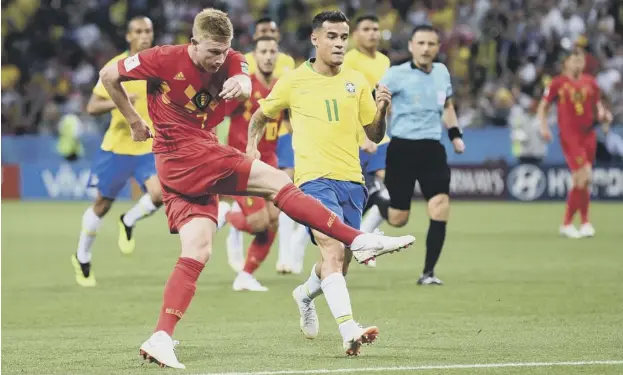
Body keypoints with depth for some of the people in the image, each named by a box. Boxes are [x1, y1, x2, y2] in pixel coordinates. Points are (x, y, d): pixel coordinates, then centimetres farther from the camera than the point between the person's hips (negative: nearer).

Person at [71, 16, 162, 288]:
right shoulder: (115, 67, -9)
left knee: (159, 194, -22)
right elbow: (92, 107, -9)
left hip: (150, 147, 2)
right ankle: (82, 258, 30)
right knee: (102, 204, 8)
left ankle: (128, 223, 10)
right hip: (117, 146, -2)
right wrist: (116, 102, -27)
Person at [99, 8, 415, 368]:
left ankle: (161, 339, -6)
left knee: (198, 251, -2)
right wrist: (135, 121, 5)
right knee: (277, 181, -12)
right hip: (184, 154, -7)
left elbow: (246, 87, -19)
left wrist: (240, 83, -43)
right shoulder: (165, 59, -9)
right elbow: (109, 75, 1)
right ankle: (360, 240, -15)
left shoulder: (230, 61, 3)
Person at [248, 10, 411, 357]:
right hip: (314, 178, -4)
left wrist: (381, 109, -6)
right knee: (334, 250, -25)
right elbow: (260, 117, 18)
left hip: (351, 180, 5)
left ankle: (306, 294, 47)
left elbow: (374, 135, 13)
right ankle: (349, 331, -36)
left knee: (340, 263, 12)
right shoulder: (294, 82, 3)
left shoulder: (356, 82, 11)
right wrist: (252, 147, 0)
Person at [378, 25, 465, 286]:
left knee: (440, 208, -14)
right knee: (397, 219, 0)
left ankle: (428, 272, -5)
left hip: (432, 149, 4)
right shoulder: (397, 75, -8)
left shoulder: (442, 72, 8)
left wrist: (455, 134, 16)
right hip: (402, 149, -4)